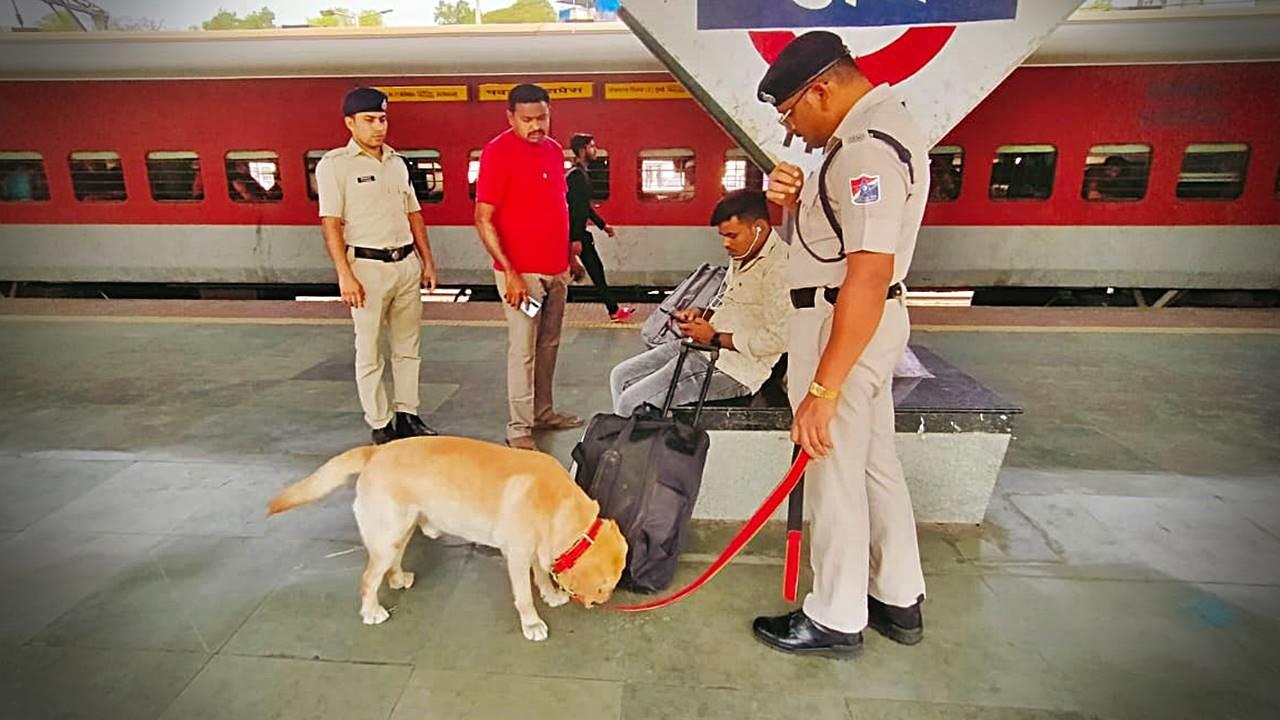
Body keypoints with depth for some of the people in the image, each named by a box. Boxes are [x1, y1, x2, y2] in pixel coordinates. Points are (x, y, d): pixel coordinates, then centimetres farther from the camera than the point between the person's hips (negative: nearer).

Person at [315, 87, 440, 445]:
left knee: (407, 347, 11)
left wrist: (427, 261, 13)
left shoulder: (397, 162, 14)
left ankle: (406, 415, 22)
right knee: (370, 352, 2)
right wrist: (345, 274, -16)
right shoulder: (335, 164, -3)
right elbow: (331, 223, -9)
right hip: (368, 266, -6)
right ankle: (380, 426, 11)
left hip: (407, 263, 6)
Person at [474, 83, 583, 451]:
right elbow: (483, 220, -14)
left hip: (556, 269, 7)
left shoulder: (554, 150, 11)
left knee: (549, 346, 14)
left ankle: (543, 411, 27)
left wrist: (567, 254, 18)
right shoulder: (497, 152, -10)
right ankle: (519, 428, 6)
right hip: (520, 272, -7)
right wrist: (509, 272, -19)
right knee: (523, 349, -3)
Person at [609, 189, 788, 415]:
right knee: (621, 376, 9)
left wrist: (715, 338, -16)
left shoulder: (778, 266, -19)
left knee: (632, 404, -14)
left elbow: (778, 339, -25)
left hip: (732, 367, -10)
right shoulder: (742, 257, 12)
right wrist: (703, 314, 4)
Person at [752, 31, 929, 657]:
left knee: (833, 471, 3)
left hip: (845, 326, -11)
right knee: (875, 461, 18)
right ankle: (900, 600, 35)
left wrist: (823, 390, -29)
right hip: (865, 322, 11)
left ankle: (836, 620, 22)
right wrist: (797, 201, -1)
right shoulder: (879, 124, 12)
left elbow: (868, 279, -29)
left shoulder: (867, 150, -22)